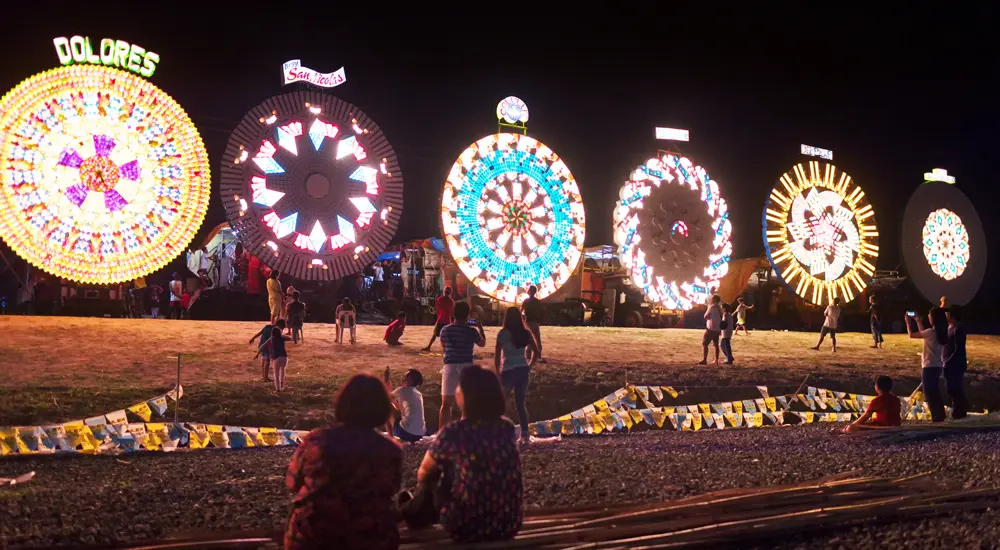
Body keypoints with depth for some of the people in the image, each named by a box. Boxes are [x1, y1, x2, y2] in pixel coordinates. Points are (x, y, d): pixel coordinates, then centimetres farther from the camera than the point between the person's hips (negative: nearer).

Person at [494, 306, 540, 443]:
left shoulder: (502, 334, -8)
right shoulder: (525, 333, 2)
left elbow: (497, 355, -9)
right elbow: (536, 352, 2)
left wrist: (497, 373, -1)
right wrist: (529, 366, 11)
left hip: (508, 371, -4)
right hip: (523, 370, 4)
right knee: (520, 404, 12)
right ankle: (525, 434, 8)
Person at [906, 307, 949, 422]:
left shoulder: (931, 332, -20)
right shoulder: (941, 332, 5)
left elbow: (911, 335, -13)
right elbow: (924, 334, 21)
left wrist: (908, 321, 0)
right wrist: (918, 321, 25)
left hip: (930, 367, -8)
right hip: (937, 366, 8)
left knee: (929, 393, 0)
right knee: (935, 392, 18)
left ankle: (936, 417, 2)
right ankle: (940, 415, 23)